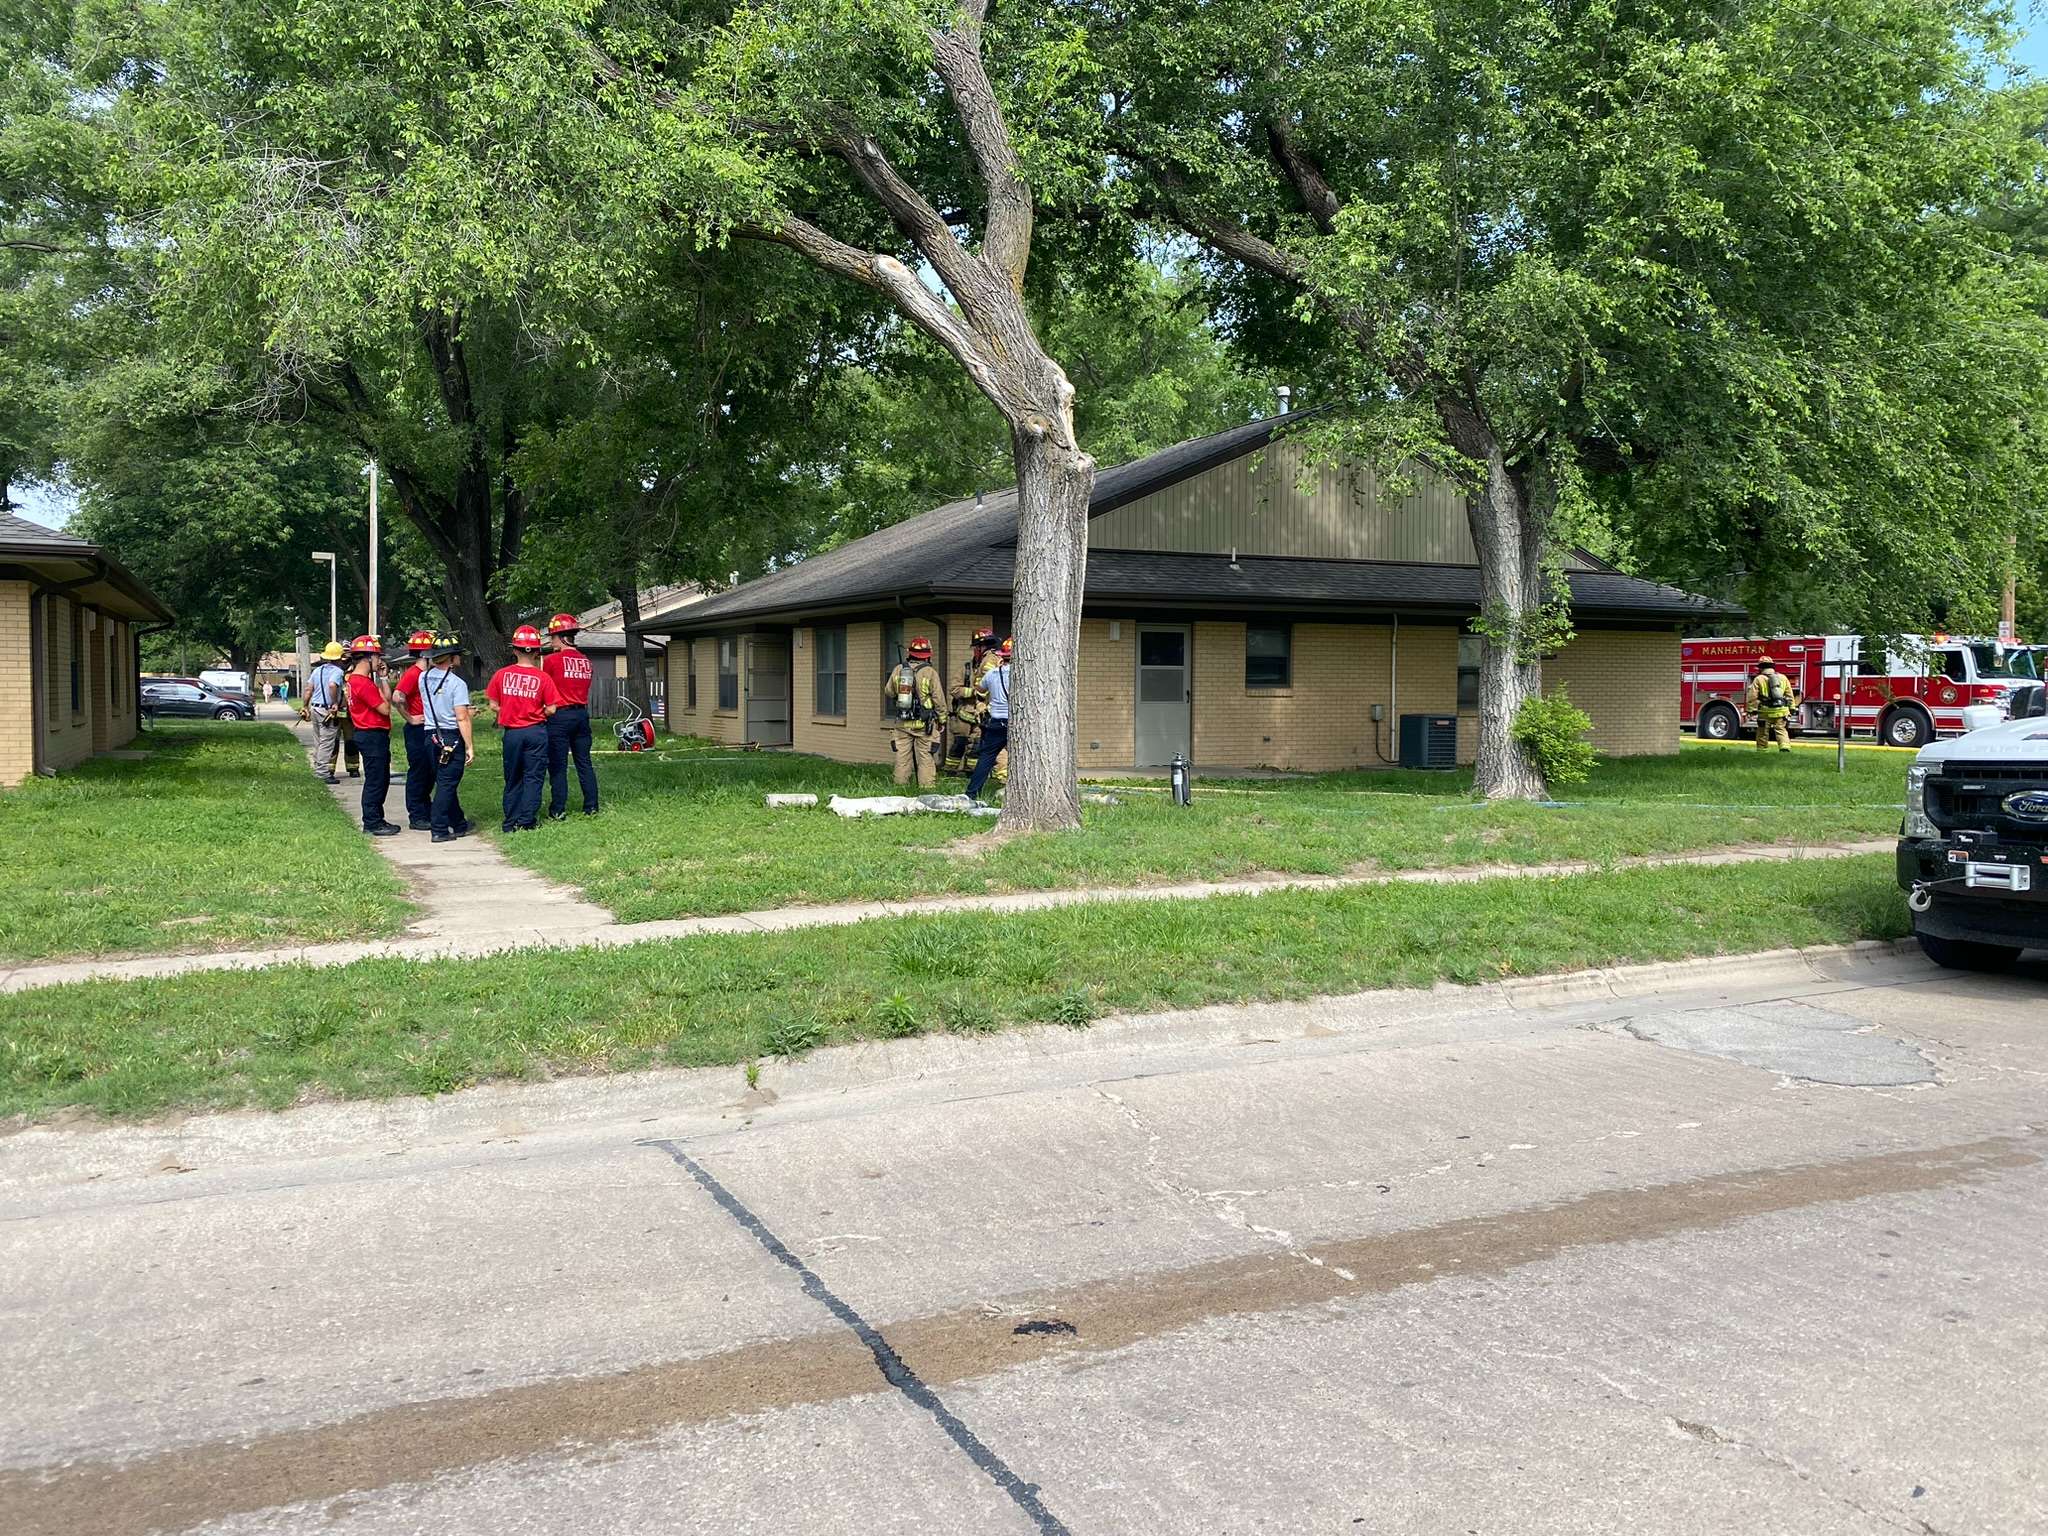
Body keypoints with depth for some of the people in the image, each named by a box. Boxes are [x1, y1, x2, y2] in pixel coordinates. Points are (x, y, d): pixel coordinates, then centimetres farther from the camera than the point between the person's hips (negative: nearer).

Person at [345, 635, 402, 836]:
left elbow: (387, 700, 13)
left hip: (376, 736, 11)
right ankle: (372, 823, 1)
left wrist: (382, 678, 9)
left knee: (382, 780, 16)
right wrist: (380, 683, -6)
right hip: (372, 737, -11)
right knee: (374, 781, -5)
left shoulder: (366, 680, 14)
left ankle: (376, 820, 23)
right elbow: (385, 709, -18)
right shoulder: (363, 682, -18)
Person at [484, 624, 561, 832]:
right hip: (537, 732, -2)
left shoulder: (502, 674, -3)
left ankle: (511, 822, 14)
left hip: (512, 732, 2)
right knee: (533, 777, 4)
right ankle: (527, 821, 1)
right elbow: (551, 709, -6)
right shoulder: (543, 678, -8)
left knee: (513, 779, 12)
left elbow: (494, 705, 1)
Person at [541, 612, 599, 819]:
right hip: (582, 713, 5)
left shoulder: (552, 660, -8)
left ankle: (558, 811, 2)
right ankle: (591, 807, 11)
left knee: (558, 765, 0)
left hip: (560, 716, -5)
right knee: (584, 763, 10)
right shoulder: (586, 661, 7)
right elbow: (584, 688, 11)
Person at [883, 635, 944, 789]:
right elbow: (938, 698, -6)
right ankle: (927, 787, 0)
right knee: (926, 759, 1)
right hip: (924, 724, -3)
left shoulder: (898, 669, 1)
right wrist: (942, 720, 5)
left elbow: (888, 692, 11)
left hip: (902, 723, 3)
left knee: (902, 758, 9)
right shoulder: (930, 672, -9)